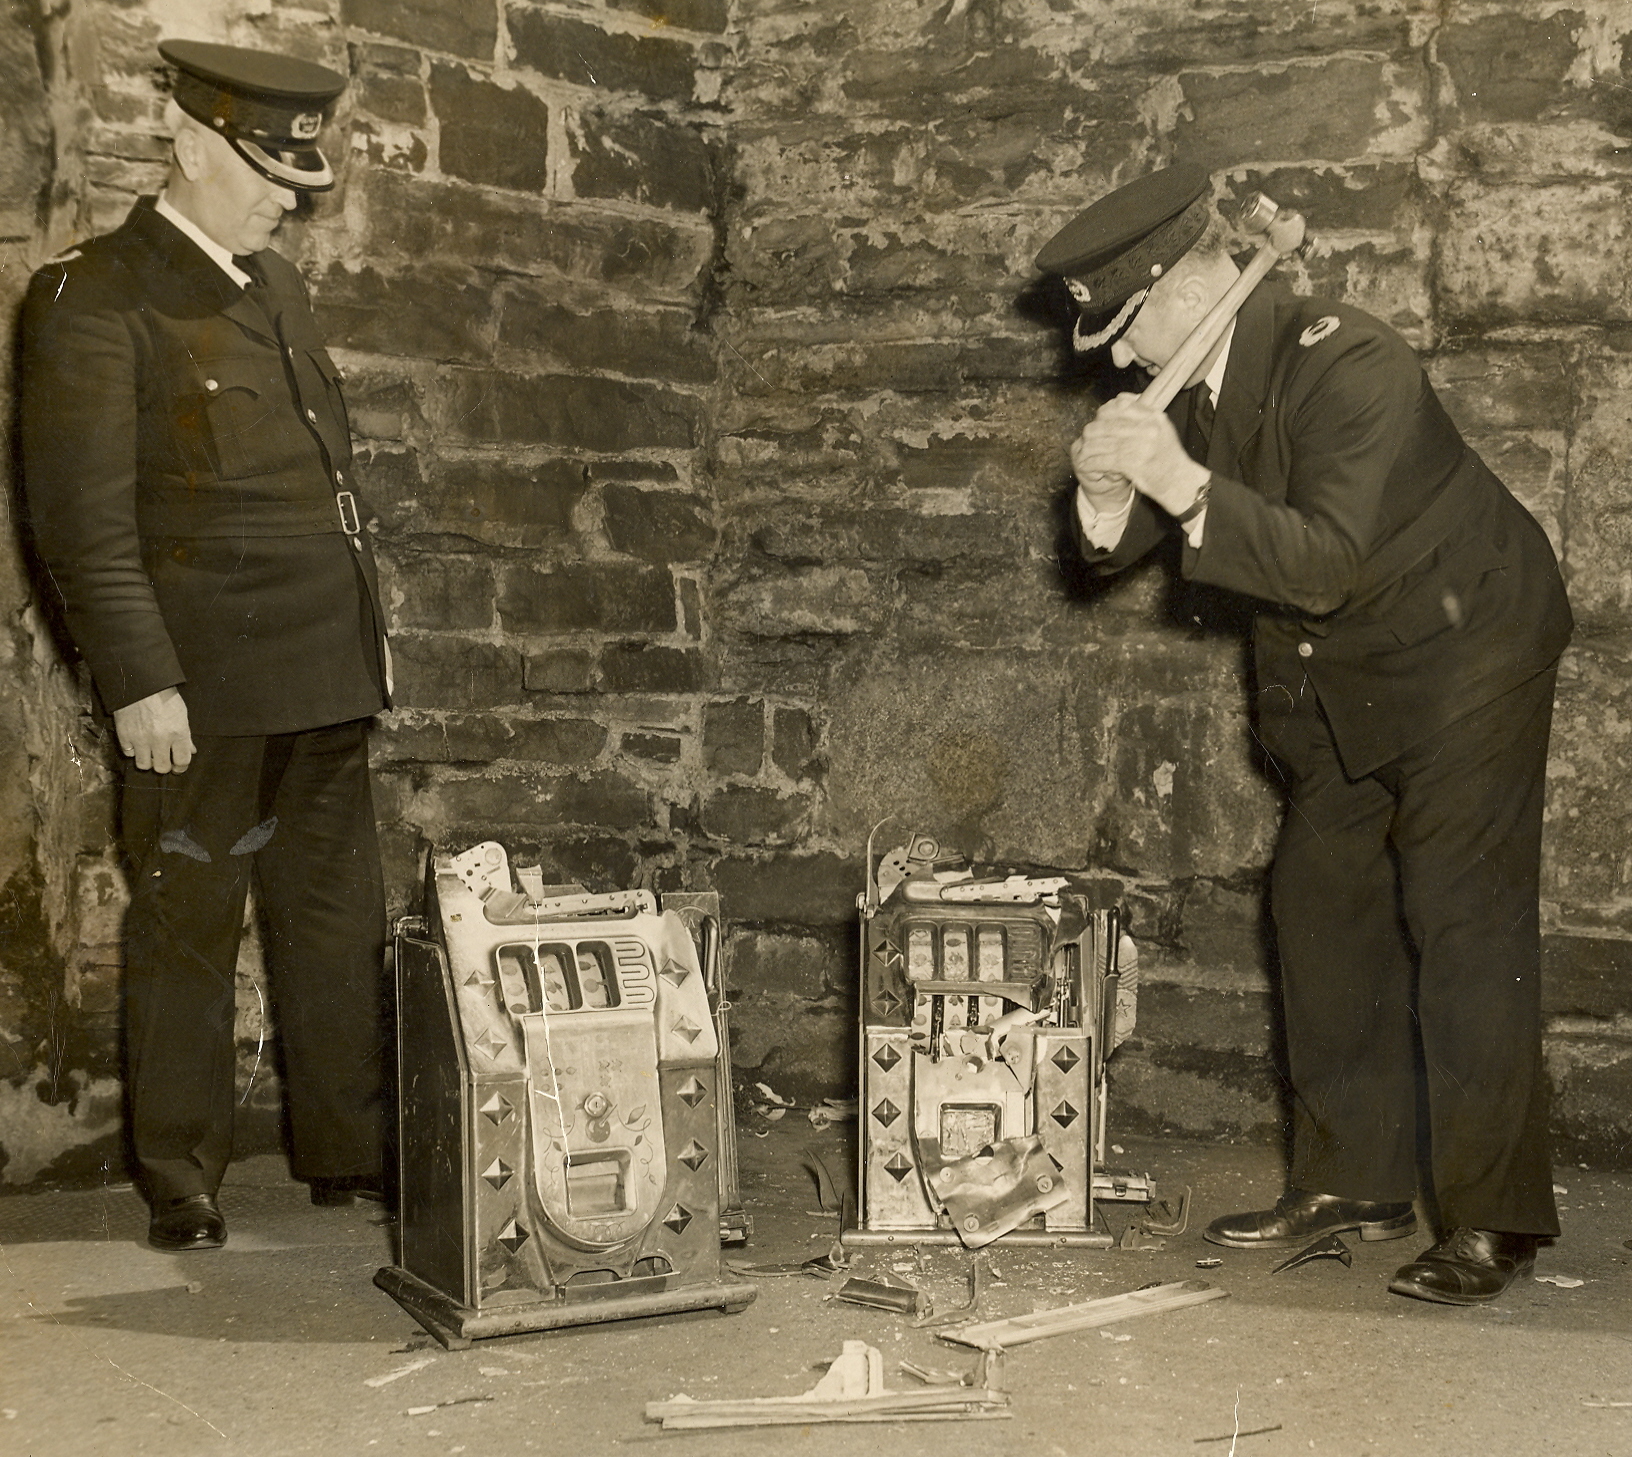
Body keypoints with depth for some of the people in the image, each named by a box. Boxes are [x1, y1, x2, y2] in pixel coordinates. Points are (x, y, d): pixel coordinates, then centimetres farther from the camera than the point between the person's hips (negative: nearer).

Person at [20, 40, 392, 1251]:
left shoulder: (277, 287, 17)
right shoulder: (94, 297, -7)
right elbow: (83, 516, -13)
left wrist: (364, 633, 17)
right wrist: (139, 681, -18)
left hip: (324, 681, 7)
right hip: (201, 686, -7)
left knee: (342, 923, 12)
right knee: (186, 932, 4)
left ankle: (349, 1150, 24)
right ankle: (182, 1184, 16)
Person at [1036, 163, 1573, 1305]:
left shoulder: (1349, 364, -27)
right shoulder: (1196, 382, -2)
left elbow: (1328, 563, -33)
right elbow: (1118, 552, 1)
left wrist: (1184, 485, -39)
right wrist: (1112, 494, -21)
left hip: (1461, 646, -8)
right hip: (1337, 684, 9)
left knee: (1466, 924, -9)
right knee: (1324, 909, 9)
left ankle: (1494, 1219, -1)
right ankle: (1353, 1181, 20)